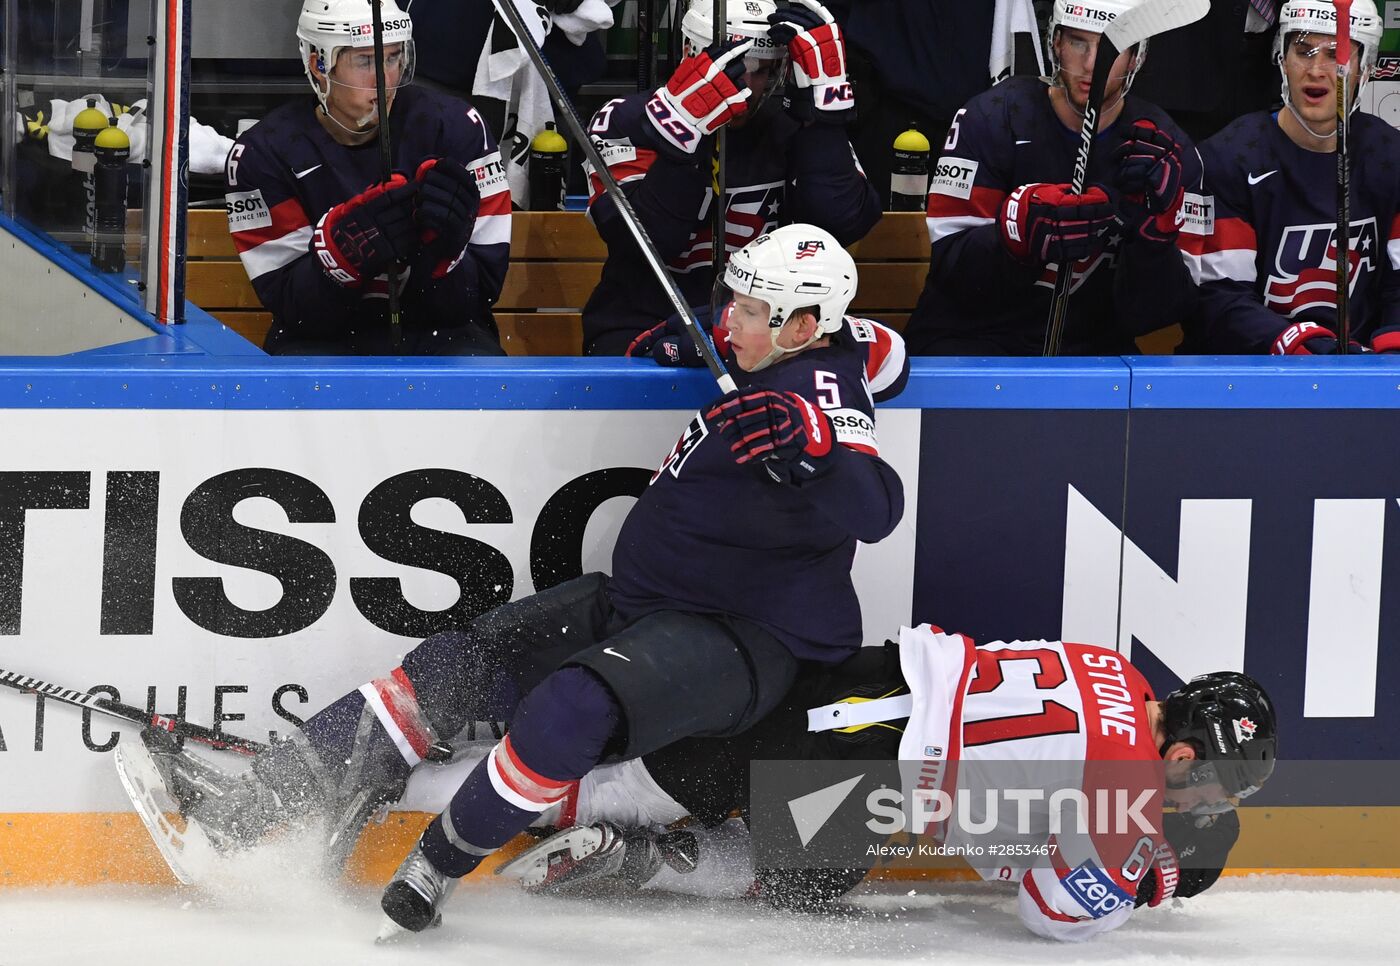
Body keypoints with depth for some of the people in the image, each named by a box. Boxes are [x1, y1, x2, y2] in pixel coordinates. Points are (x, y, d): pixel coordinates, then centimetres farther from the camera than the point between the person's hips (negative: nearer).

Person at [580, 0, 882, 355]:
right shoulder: (627, 122, -5)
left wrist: (822, 95, -19)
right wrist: (687, 127, -31)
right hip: (644, 323, -3)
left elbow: (842, 223, -15)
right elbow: (647, 238, -20)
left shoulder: (789, 126, 2)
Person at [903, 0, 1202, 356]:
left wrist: (1155, 222, -21)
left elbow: (1145, 315, -4)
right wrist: (1021, 230, -31)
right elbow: (949, 266, -11)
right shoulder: (992, 118, -3)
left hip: (1089, 347, 2)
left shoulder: (1163, 149, 1)